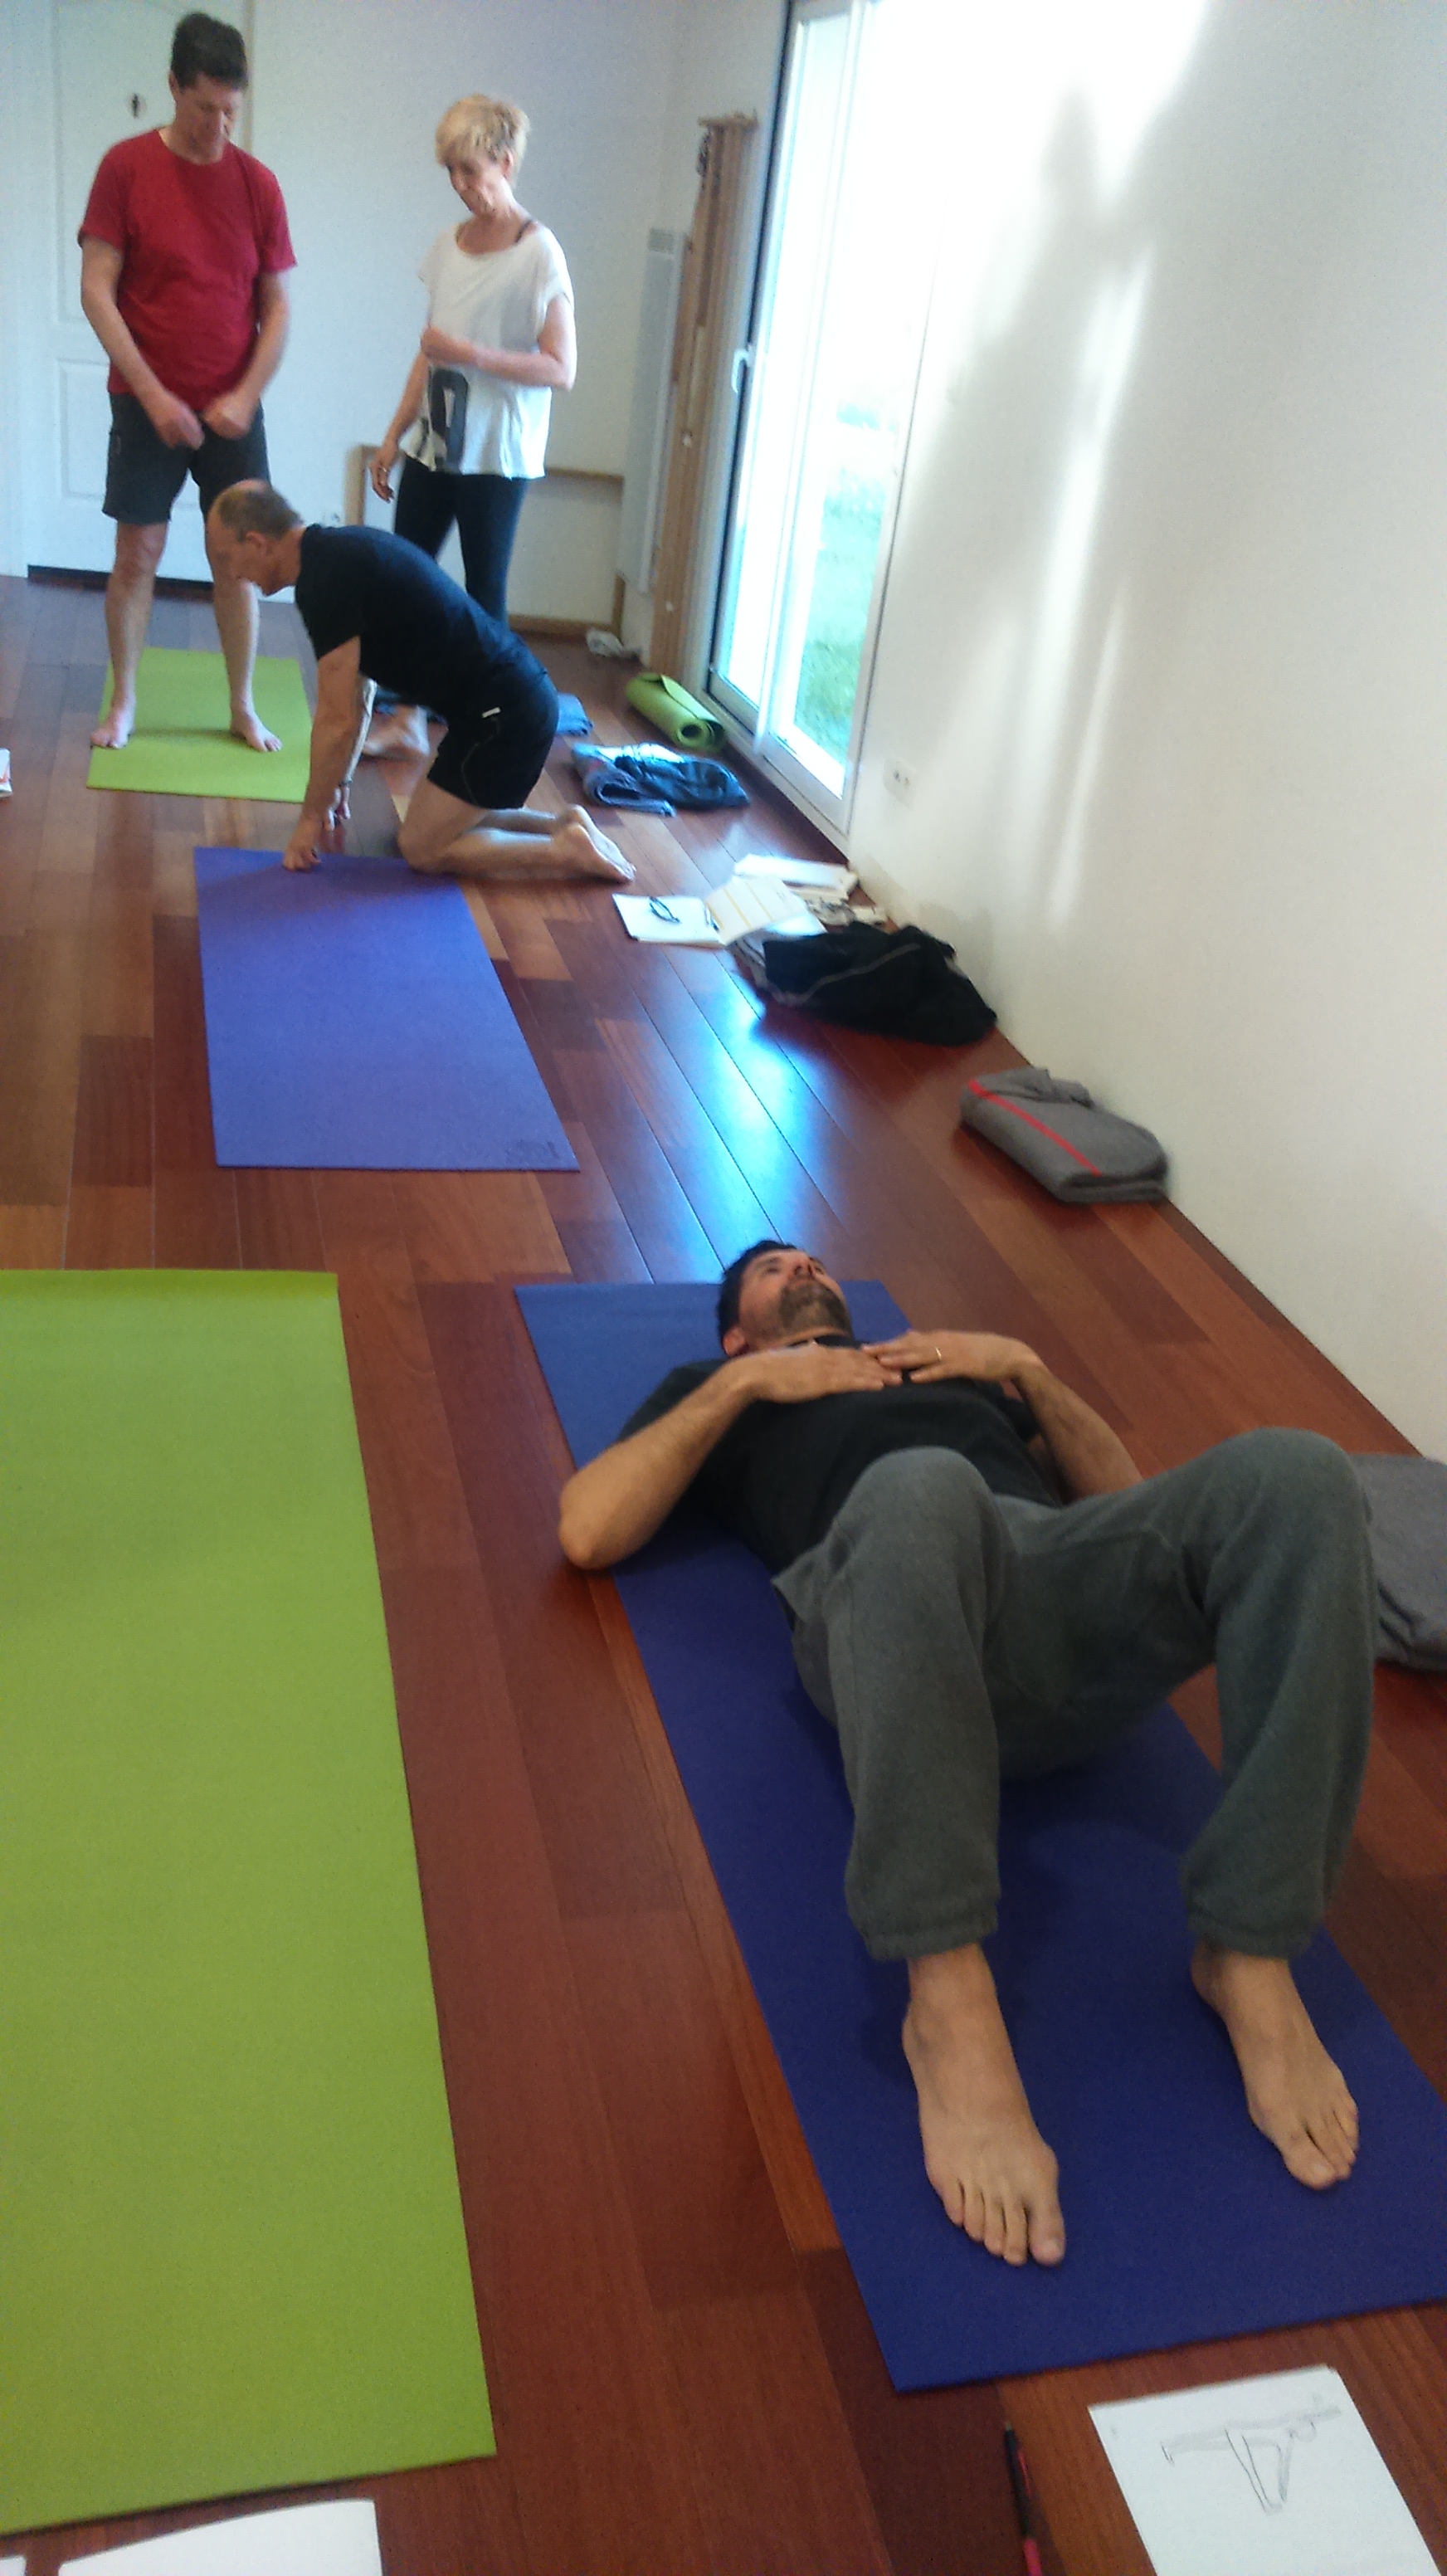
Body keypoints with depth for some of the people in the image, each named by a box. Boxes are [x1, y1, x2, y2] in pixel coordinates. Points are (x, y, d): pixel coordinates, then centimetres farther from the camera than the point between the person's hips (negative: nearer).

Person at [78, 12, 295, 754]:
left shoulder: (257, 183, 1)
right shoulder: (127, 166, -5)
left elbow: (276, 305, 4)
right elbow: (96, 290, -8)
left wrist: (246, 396, -9)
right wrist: (153, 395, -15)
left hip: (233, 410, 2)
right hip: (147, 405, -2)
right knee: (136, 554, 3)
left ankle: (243, 707, 17)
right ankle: (122, 701, 18)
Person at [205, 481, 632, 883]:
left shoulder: (325, 577, -15)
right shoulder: (339, 552, 15)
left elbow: (338, 718, -14)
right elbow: (357, 698, 23)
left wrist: (311, 816, -3)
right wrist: (336, 785, 27)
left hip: (500, 714, -10)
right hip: (520, 697, 10)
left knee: (423, 848, -2)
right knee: (443, 824, 19)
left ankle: (569, 850, -2)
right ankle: (564, 826, 14)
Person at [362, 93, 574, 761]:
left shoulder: (538, 254, -9)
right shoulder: (447, 245, 10)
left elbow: (560, 369, -14)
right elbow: (430, 354, 16)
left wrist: (473, 355, -22)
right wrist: (394, 436, 14)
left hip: (496, 455, -6)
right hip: (433, 447, 6)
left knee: (484, 593, 0)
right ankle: (407, 716, 18)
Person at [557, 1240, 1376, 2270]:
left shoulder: (962, 1364, 43)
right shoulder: (722, 1388, 35)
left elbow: (1126, 1502, 33)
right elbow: (588, 1531, 16)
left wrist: (1025, 1369, 22)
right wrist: (742, 1382, 14)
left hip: (1061, 1567, 4)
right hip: (896, 1577, -3)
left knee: (1298, 1473, -28)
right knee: (919, 1488, -42)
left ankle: (1251, 1960, -21)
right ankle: (951, 2006, -35)